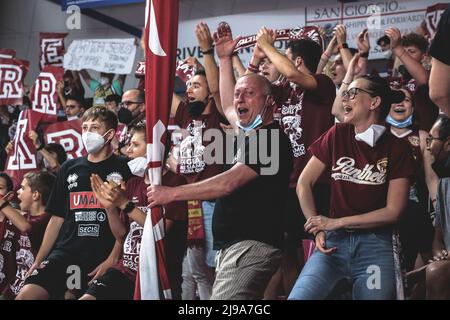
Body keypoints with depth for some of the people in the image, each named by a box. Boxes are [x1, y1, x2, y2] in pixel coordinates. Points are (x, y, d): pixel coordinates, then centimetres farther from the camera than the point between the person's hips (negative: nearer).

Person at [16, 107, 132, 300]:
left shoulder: (122, 169, 2)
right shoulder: (69, 168, 16)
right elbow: (57, 218, 18)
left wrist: (113, 259, -14)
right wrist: (39, 260, 10)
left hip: (103, 258, -3)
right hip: (65, 254, 4)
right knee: (25, 295, -15)